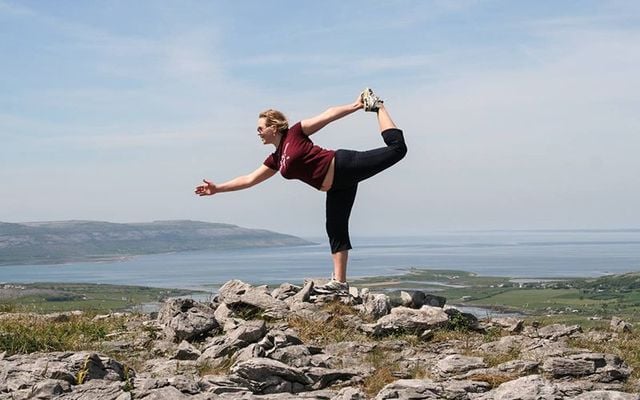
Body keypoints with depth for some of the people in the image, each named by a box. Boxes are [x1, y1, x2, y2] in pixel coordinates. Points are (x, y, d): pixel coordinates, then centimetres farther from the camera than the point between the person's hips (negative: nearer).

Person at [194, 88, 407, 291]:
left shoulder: (295, 133, -3)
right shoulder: (276, 160, 15)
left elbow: (328, 115, -5)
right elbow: (250, 179, 20)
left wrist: (355, 105, -12)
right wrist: (217, 188, 19)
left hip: (344, 166, -7)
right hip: (336, 188, 7)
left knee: (396, 148, -13)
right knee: (335, 230, 4)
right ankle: (339, 281, 6)